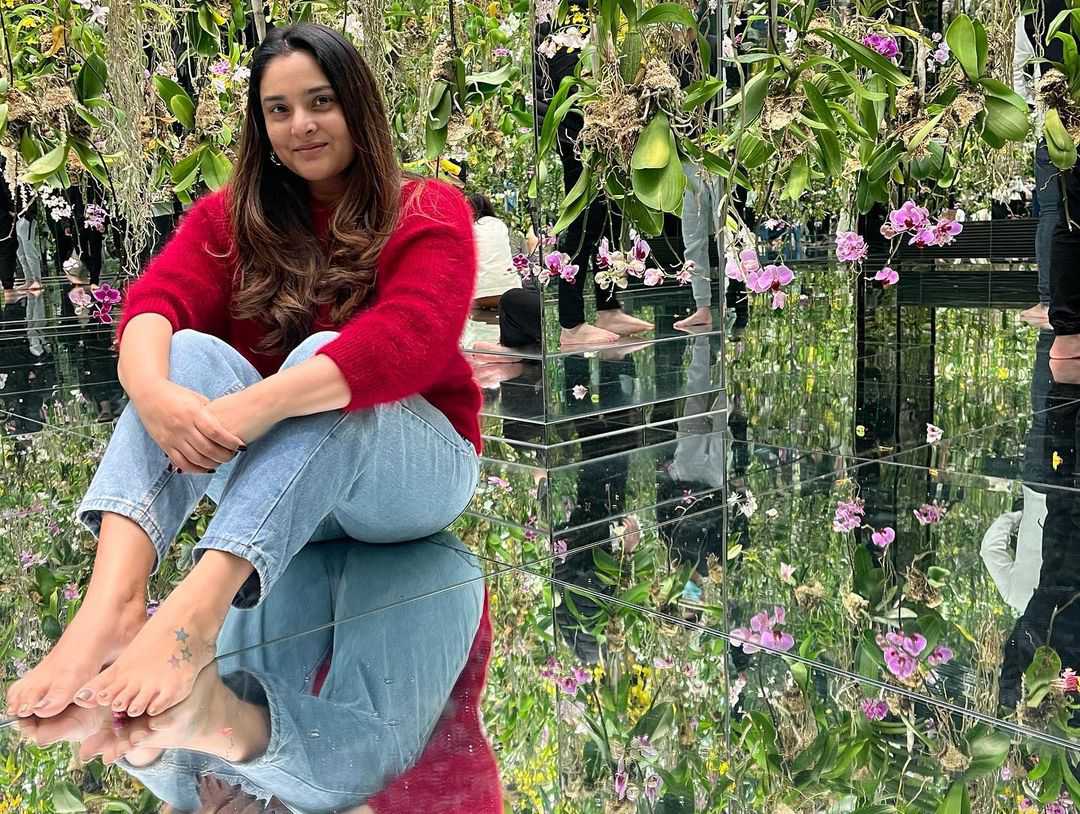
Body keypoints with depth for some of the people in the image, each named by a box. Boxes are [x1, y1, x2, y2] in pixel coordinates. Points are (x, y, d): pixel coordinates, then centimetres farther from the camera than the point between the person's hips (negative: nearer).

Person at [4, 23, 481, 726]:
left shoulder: (428, 213, -4)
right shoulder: (231, 216, 7)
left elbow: (409, 339, -25)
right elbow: (153, 304, -13)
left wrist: (256, 405, -39)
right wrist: (155, 393, -37)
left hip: (415, 466, -3)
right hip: (262, 468, 3)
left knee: (320, 354, -32)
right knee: (192, 351, -23)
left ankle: (192, 615, -52)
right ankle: (112, 605, -46)